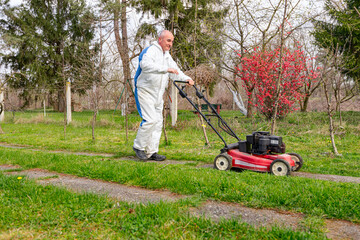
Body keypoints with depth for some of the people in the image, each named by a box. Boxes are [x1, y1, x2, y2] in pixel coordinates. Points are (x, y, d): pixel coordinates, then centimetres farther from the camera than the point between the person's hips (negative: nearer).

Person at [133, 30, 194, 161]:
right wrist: (165, 69, -40)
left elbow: (175, 70, 18)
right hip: (145, 91, -9)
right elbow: (145, 64, -34)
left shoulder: (166, 55, 17)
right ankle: (138, 146, 1)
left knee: (158, 122, 6)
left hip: (158, 94, 9)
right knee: (150, 119, -17)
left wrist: (186, 79, -2)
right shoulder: (151, 50, -13)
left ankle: (152, 152, 12)